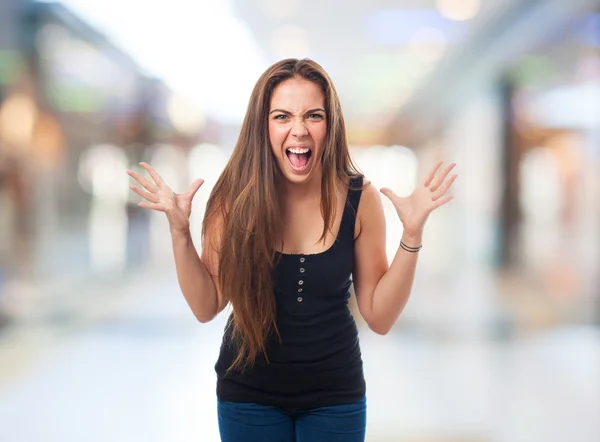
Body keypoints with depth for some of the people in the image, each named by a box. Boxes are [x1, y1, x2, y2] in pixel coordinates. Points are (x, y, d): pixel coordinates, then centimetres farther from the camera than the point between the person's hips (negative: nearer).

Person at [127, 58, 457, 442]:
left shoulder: (359, 199, -13)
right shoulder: (235, 197, -14)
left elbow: (380, 317, -8)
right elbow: (206, 307, -6)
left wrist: (412, 234, -18)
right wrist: (179, 230, -18)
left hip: (335, 394, 0)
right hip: (248, 393, 0)